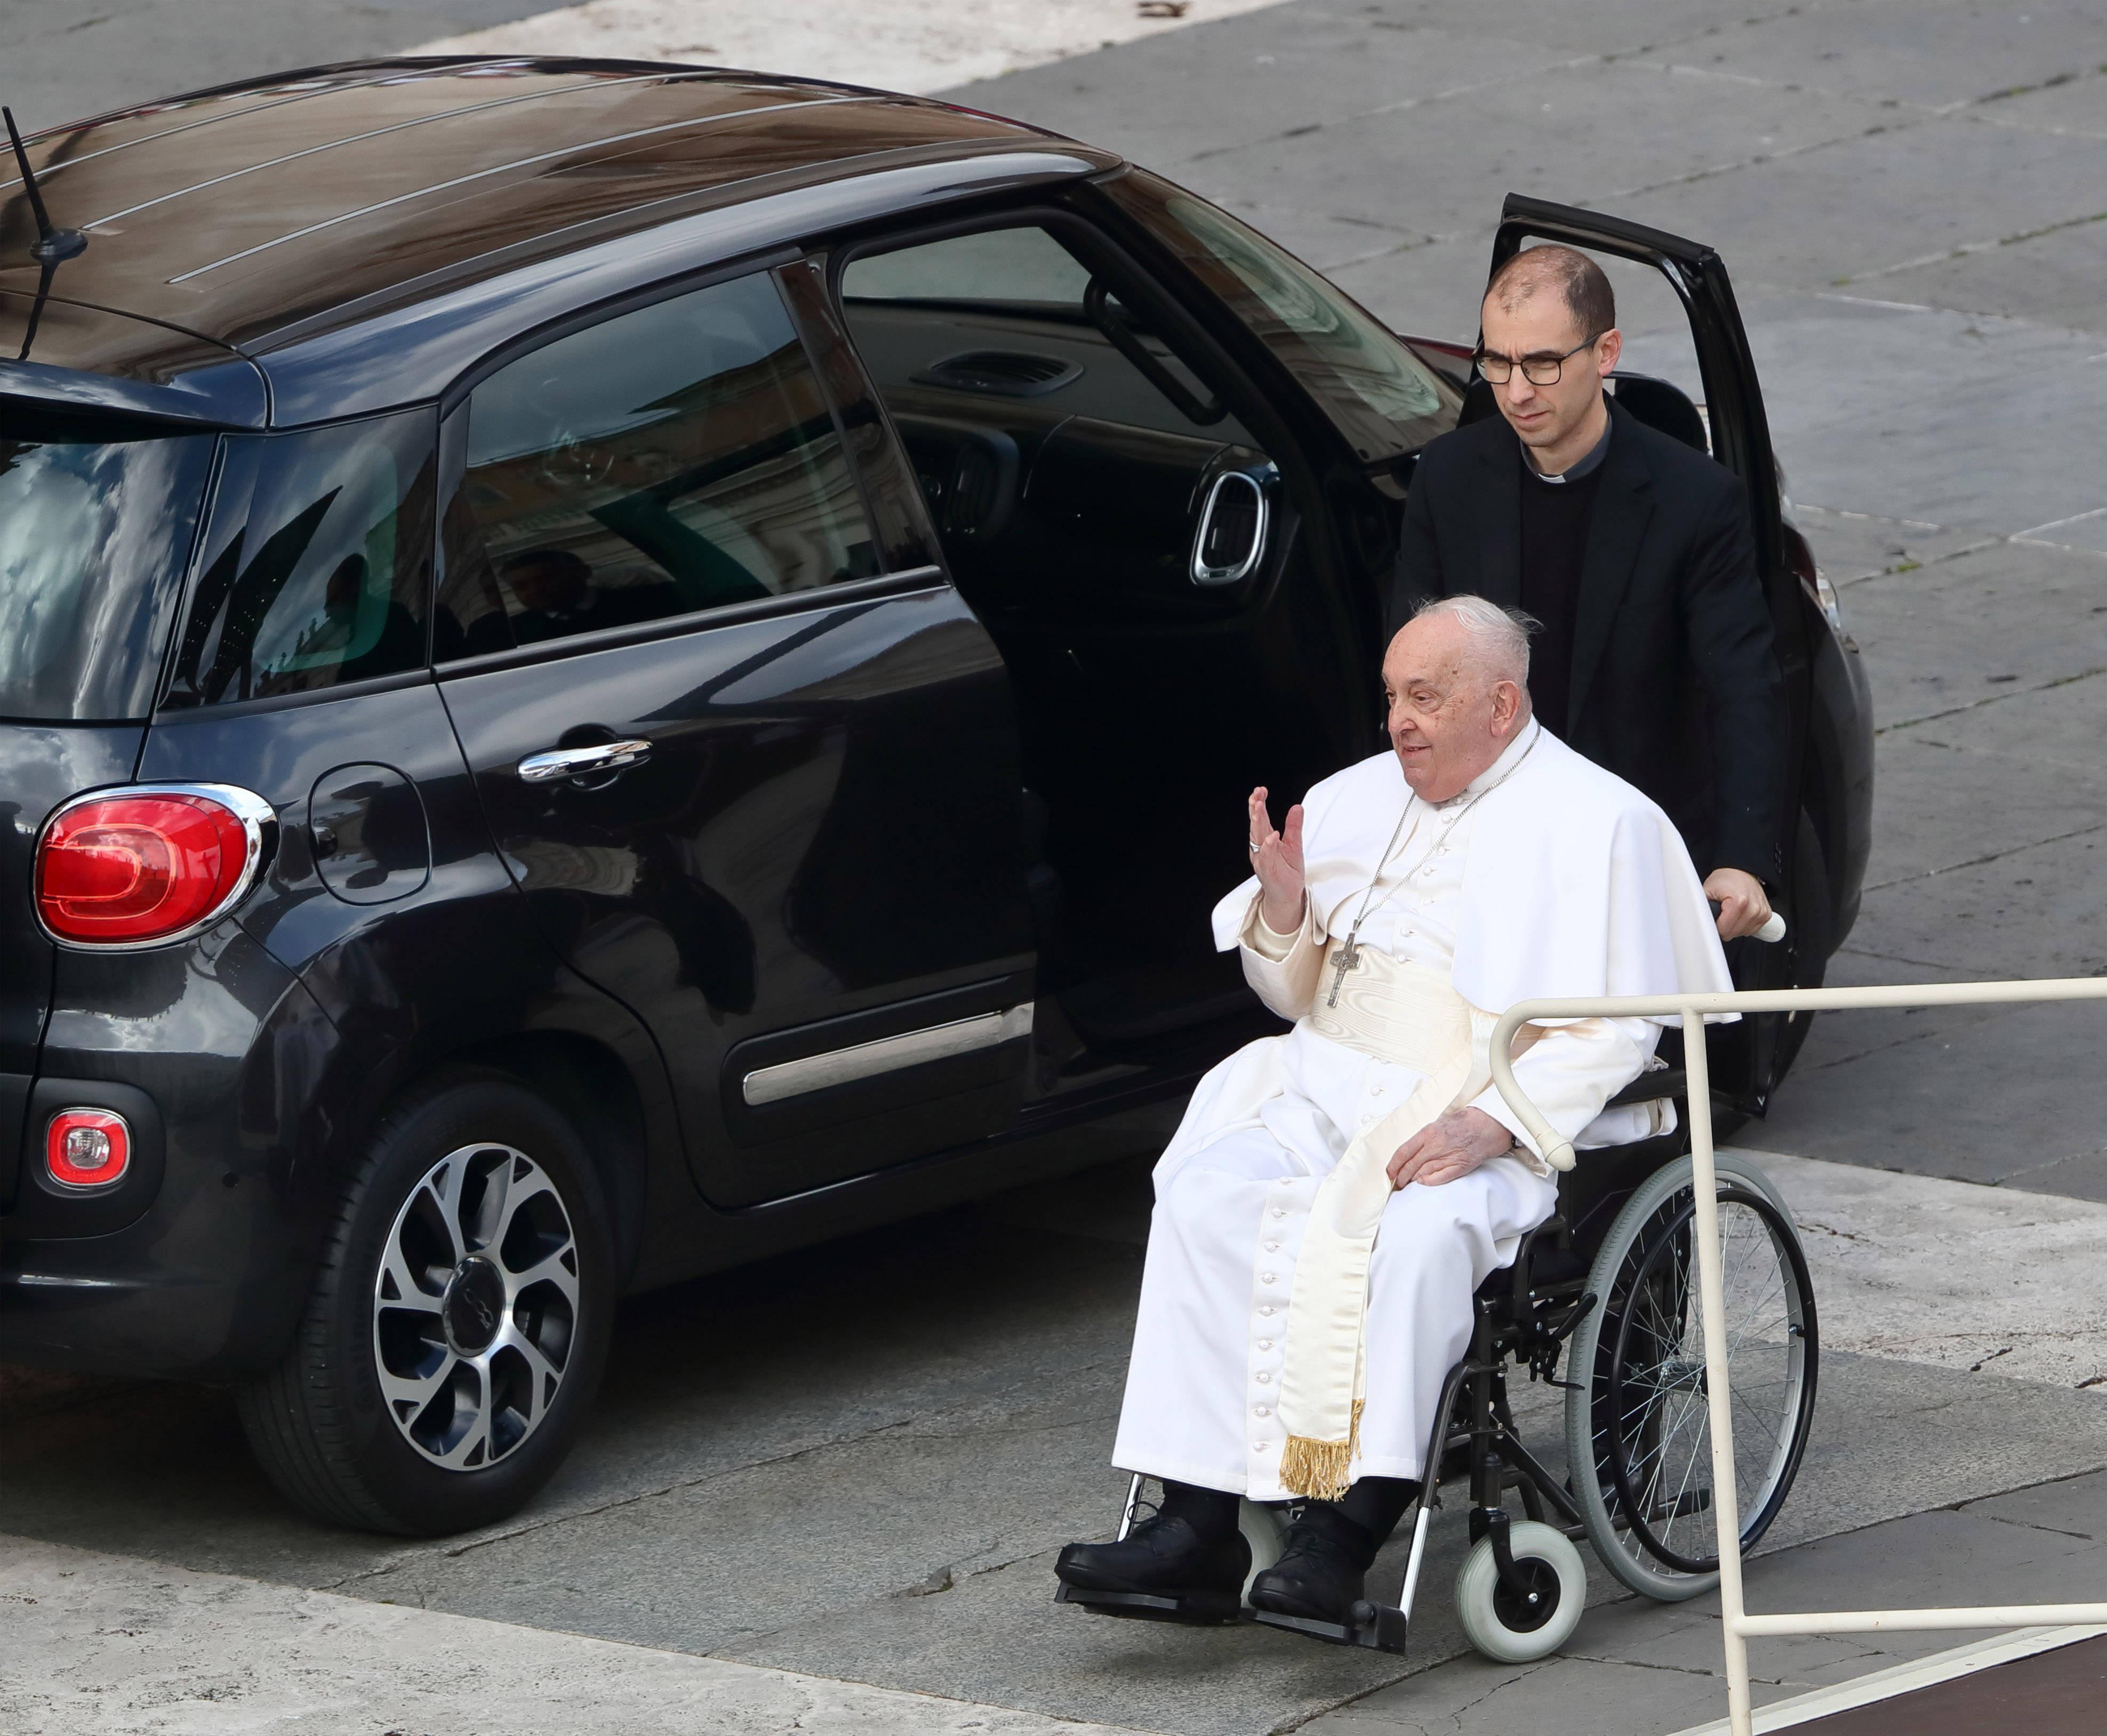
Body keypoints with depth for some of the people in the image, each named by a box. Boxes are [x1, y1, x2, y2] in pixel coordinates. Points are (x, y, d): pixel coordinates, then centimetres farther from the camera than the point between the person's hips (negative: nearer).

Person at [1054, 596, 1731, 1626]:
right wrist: (1283, 909, 0)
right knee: (1206, 1192, -24)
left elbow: (1613, 1031, -8)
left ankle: (1346, 1530, -39)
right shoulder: (1358, 801, 18)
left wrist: (1491, 1125, -23)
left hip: (1510, 1123, -5)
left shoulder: (1598, 823, 0)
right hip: (1338, 1083, 5)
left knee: (1418, 1232, -37)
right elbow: (1297, 995, 23)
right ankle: (1197, 1523, -30)